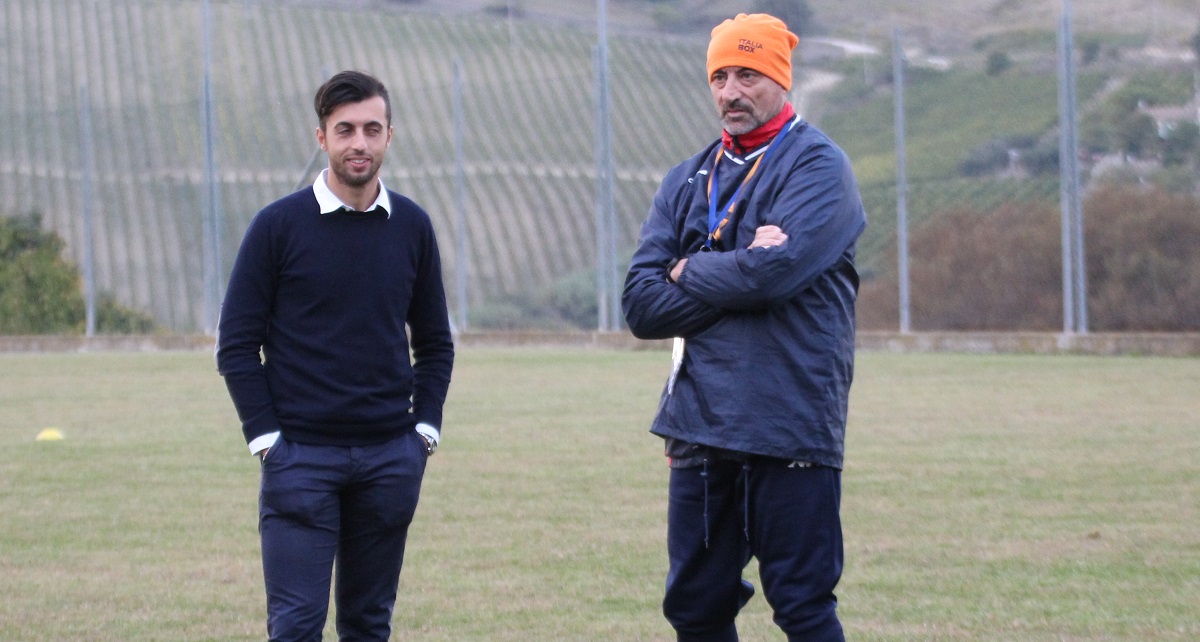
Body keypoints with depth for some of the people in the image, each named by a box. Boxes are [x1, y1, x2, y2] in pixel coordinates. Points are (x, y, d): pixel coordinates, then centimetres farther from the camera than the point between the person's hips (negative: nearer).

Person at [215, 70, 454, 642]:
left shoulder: (411, 226, 6)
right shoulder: (279, 225, -4)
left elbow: (434, 341, 15)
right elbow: (237, 343, -2)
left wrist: (425, 428, 3)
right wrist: (265, 437, -8)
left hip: (390, 459, 3)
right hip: (300, 457, -3)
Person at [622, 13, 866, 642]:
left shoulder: (817, 165, -1)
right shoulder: (687, 181, 16)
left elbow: (777, 270, -18)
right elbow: (641, 305, 5)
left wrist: (689, 273, 0)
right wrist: (739, 275, -8)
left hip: (790, 431, -6)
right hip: (699, 429, 6)